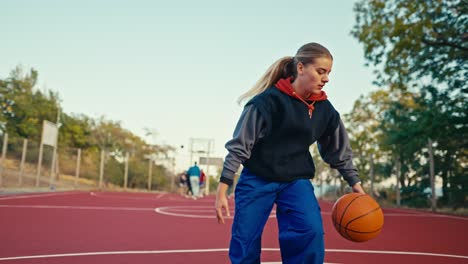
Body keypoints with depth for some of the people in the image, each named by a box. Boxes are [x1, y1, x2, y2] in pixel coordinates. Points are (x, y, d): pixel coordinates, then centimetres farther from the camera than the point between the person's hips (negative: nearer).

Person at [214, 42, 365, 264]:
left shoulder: (325, 110, -2)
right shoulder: (268, 100, -17)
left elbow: (339, 151, 12)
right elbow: (239, 146, -14)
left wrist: (355, 183, 8)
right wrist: (222, 190, -16)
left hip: (296, 181, 3)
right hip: (257, 179, -3)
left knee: (311, 231, -22)